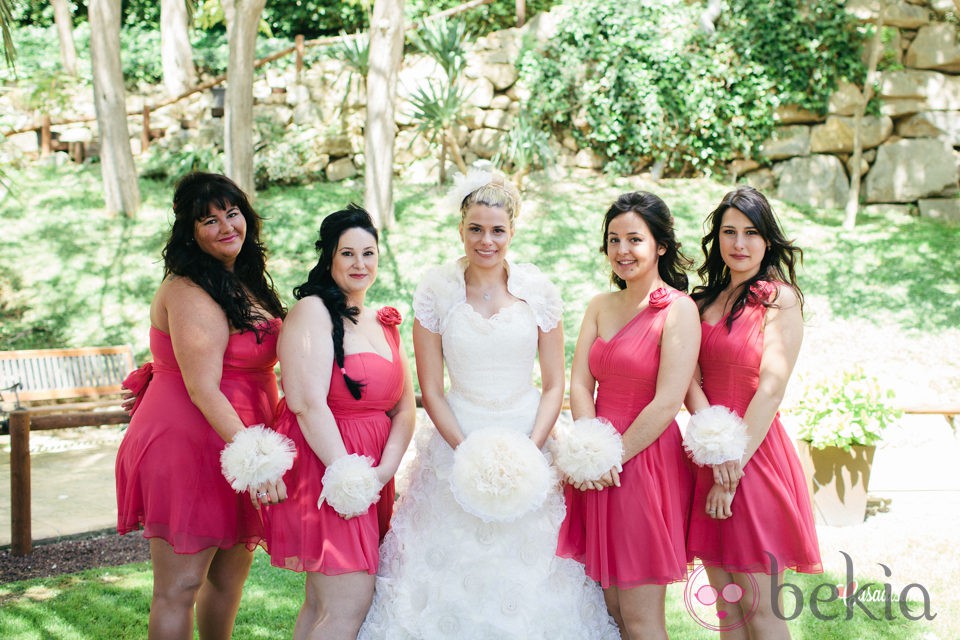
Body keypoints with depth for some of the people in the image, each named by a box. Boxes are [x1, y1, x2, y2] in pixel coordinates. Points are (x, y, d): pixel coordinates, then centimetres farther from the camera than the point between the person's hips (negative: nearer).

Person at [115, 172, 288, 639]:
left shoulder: (245, 282, 12)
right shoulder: (190, 292, -17)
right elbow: (202, 388, -24)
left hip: (234, 447, 9)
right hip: (187, 447, -9)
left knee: (232, 569, 18)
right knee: (180, 587, -3)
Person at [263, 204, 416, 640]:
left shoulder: (383, 323, 16)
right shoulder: (313, 311, -8)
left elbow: (405, 408, 10)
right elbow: (307, 403, -18)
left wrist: (383, 471, -6)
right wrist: (345, 475, -19)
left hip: (371, 477, 8)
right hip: (322, 468, -7)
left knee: (323, 603, 12)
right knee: (348, 605, -10)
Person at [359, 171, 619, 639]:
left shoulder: (539, 291, -1)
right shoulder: (435, 291, -3)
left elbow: (554, 386, 2)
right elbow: (430, 390, -1)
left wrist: (528, 453, -11)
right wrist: (470, 454, -11)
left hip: (528, 439, 1)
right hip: (458, 439, -1)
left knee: (531, 574, 4)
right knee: (454, 577, 2)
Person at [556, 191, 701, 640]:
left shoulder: (678, 310, -9)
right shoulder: (600, 306, 11)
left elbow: (667, 404, -15)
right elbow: (579, 384, 3)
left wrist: (612, 457, -11)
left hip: (645, 464, -6)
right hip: (597, 471, 6)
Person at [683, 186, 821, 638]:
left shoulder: (781, 298, -4)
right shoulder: (703, 302, 12)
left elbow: (771, 389, -12)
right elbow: (691, 382, 1)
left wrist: (733, 471, -15)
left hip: (757, 456, -5)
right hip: (709, 460, 5)